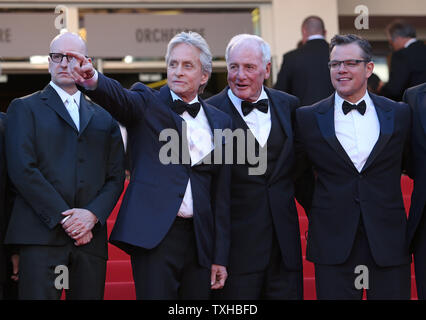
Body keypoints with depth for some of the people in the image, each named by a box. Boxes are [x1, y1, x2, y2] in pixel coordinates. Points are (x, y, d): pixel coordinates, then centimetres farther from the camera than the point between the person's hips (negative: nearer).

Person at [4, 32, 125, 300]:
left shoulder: (104, 118, 20)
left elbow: (116, 177, 13)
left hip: (90, 237, 3)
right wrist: (63, 218, -11)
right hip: (42, 236, -3)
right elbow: (22, 169, -4)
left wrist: (92, 214, -6)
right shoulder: (25, 108, 9)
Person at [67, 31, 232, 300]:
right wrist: (93, 80, -44)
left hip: (199, 239, 4)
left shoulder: (220, 121, 13)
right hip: (153, 235, -4)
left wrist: (221, 256, 10)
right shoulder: (148, 104, 4)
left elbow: (221, 194, 12)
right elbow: (120, 98, -20)